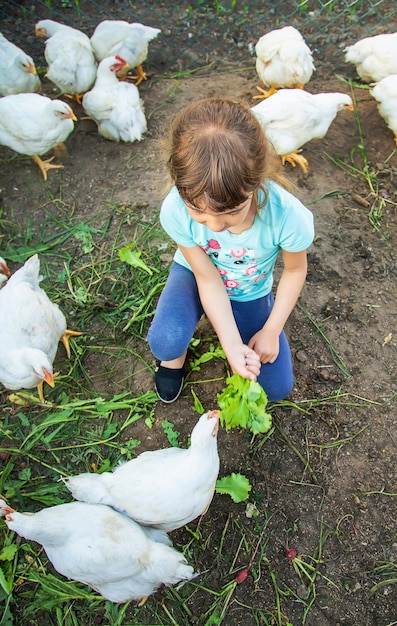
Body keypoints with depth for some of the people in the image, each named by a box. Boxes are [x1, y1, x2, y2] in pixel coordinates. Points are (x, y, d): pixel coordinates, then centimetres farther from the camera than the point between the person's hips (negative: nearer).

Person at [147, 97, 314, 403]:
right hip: (196, 275, 0)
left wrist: (271, 331, -12)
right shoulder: (176, 210, -34)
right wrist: (233, 346, -27)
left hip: (250, 293, 1)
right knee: (165, 341, -33)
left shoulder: (288, 215, -36)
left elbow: (295, 269, -15)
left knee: (277, 388, 1)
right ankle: (173, 355, 8)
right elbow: (208, 278, -23)